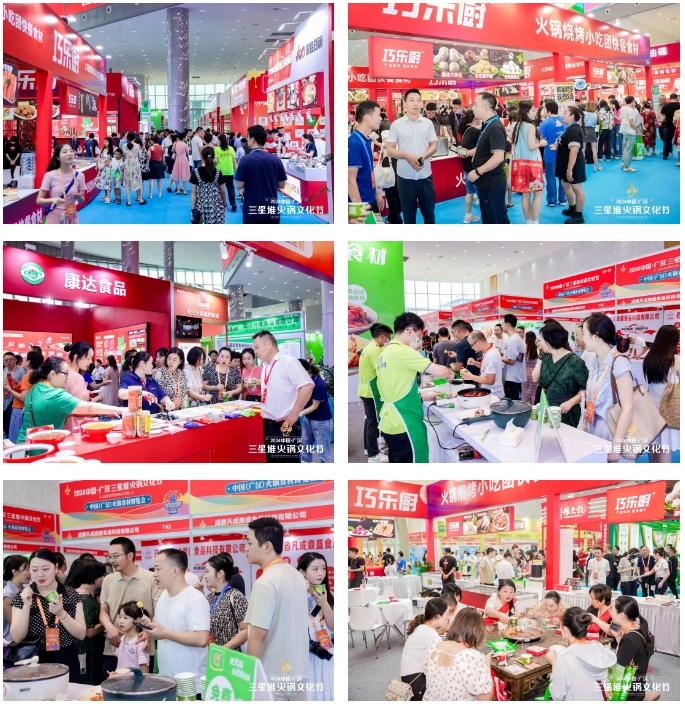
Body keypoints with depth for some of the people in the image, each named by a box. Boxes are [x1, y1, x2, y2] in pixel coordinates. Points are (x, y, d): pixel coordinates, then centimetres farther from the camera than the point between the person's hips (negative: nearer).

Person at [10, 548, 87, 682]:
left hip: (66, 663, 1)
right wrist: (26, 606, -19)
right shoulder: (22, 597, -1)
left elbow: (81, 634, -4)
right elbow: (17, 638, -7)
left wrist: (61, 613, -19)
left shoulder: (72, 595, 0)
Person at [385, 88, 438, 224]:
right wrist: (406, 155, -19)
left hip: (425, 175, 2)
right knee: (408, 214, 8)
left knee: (429, 211, 10)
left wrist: (424, 156, -14)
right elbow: (389, 150, -3)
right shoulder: (396, 124, -2)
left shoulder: (428, 123, 5)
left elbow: (434, 145, 7)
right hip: (405, 176, -2)